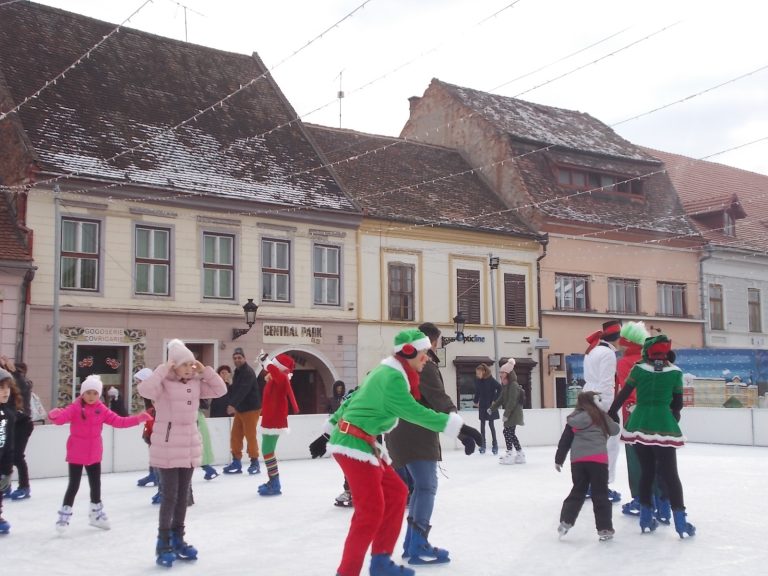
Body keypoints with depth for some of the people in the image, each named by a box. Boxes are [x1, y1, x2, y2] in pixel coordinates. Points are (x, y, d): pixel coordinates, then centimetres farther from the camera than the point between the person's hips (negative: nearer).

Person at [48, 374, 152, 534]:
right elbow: (61, 418, -29)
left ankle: (97, 514, 33)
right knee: (74, 485, -1)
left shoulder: (101, 410, 0)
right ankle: (64, 516, 12)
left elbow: (118, 421, -2)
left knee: (96, 484, 16)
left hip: (94, 454, 5)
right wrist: (54, 414, -53)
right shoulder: (75, 408, -13)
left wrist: (137, 419, -11)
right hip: (76, 455, -5)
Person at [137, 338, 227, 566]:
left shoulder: (195, 384, 6)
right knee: (170, 495, -5)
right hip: (167, 448, -7)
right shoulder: (164, 384, -12)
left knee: (183, 495, 14)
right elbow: (144, 389, -31)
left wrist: (205, 371, -3)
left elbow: (220, 390, 6)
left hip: (189, 446, 7)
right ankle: (163, 543, 7)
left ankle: (177, 539, 27)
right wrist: (164, 369, -26)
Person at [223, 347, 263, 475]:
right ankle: (236, 462, 14)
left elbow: (243, 390, -29)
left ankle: (254, 463, 6)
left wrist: (234, 405, -38)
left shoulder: (248, 372, -17)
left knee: (250, 436, -6)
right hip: (239, 409, 9)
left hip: (251, 408, -9)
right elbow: (234, 390, 20)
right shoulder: (237, 372, 14)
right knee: (235, 435, 7)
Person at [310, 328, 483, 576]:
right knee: (371, 509, -9)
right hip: (355, 444, -10)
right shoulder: (393, 376, -16)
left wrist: (329, 432, 25)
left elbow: (352, 400, 20)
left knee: (396, 491, 12)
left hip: (360, 442, 10)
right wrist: (458, 427, -22)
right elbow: (414, 412, -22)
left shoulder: (386, 372, 15)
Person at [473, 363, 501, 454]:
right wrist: (476, 401, 5)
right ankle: (483, 444, 12)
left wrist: (495, 400, -16)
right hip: (482, 406, 5)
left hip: (490, 405, -5)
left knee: (491, 424, -2)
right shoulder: (477, 380, 0)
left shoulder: (491, 379, -14)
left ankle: (495, 444, 8)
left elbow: (499, 388, -17)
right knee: (482, 424, 6)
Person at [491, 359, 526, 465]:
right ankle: (520, 454, 19)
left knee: (507, 431, -7)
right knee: (511, 433, 12)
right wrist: (492, 408, 13)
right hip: (510, 413, 9)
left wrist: (506, 414, -24)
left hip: (514, 412, -9)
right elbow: (501, 399, 19)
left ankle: (510, 454, -1)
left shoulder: (513, 385, -16)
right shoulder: (505, 386, 13)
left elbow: (512, 401, -22)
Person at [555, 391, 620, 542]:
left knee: (578, 492, 17)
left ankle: (566, 521, 9)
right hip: (598, 459, -2)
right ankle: (605, 529, 6)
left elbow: (564, 441, 9)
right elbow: (614, 430, 18)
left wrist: (559, 460, 16)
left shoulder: (573, 420, 10)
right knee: (600, 494, 4)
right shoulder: (601, 416, 6)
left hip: (578, 460, 2)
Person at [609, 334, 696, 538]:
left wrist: (611, 414, 14)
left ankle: (646, 518, 17)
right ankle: (680, 522, -1)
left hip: (640, 424, 2)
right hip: (664, 426, -2)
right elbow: (677, 403, 6)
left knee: (646, 471, 14)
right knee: (670, 474, 3)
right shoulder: (675, 372, 0)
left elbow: (623, 395, 2)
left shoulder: (638, 369, 0)